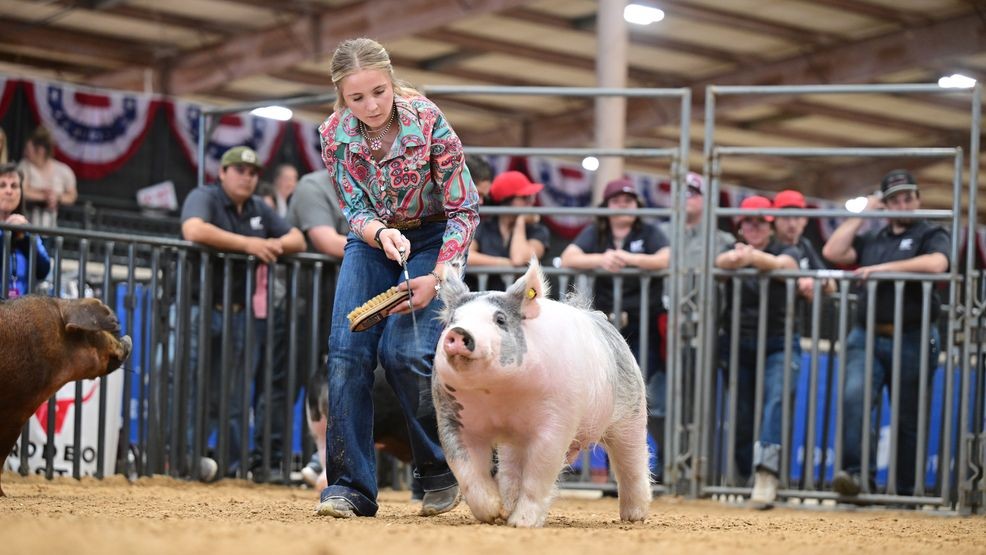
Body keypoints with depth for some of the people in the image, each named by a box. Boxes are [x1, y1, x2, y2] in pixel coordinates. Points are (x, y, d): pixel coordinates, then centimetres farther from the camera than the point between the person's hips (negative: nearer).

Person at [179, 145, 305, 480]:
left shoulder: (260, 210, 17)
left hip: (239, 313, 6)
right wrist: (248, 244, -24)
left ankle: (237, 463, 11)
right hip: (202, 310, -6)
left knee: (234, 396, 8)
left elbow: (298, 240, 18)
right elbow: (194, 230, -26)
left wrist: (275, 245, -7)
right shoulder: (203, 198, -4)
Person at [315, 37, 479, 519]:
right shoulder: (335, 135, -17)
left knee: (405, 352, -20)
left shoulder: (429, 123, -26)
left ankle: (442, 472, 1)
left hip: (434, 240, -4)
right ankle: (349, 485, -6)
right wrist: (381, 234, -31)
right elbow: (354, 209, -7)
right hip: (372, 240, 4)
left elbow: (465, 211, -18)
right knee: (347, 350, -12)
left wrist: (436, 279, -27)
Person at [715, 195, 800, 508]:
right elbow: (720, 261, -14)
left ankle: (766, 475, -39)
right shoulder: (734, 250, 11)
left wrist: (751, 257, -43)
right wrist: (735, 258, -40)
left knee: (776, 399, -25)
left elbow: (781, 264, -21)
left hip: (779, 345, -3)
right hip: (738, 344, 3)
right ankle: (744, 476, 13)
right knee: (741, 416, 0)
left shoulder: (788, 251, 5)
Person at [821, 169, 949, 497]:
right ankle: (853, 472, -26)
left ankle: (904, 490, 10)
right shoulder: (872, 240, 20)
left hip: (911, 341, -2)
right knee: (854, 398, -22)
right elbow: (832, 252, 6)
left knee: (908, 418, 3)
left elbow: (936, 263, -16)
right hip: (866, 338, 3)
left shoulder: (932, 235, 7)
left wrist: (884, 268, -16)